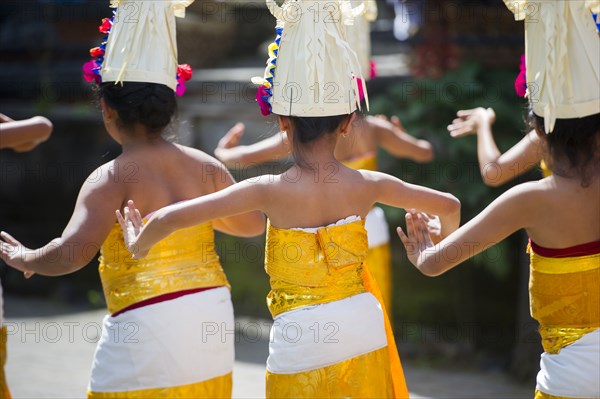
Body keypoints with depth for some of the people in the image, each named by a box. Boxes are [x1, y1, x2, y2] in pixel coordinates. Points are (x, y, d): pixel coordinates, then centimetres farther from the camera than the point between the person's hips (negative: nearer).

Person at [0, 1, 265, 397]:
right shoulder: (205, 166, 4)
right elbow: (253, 224, 16)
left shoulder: (112, 179, -13)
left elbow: (72, 253, -23)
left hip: (146, 332, -6)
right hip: (214, 319, 6)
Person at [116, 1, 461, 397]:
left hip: (299, 346, -2)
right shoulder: (366, 185, -8)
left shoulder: (270, 190, -16)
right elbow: (450, 206, 5)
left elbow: (170, 218, -22)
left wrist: (138, 247, 0)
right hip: (363, 336, 3)